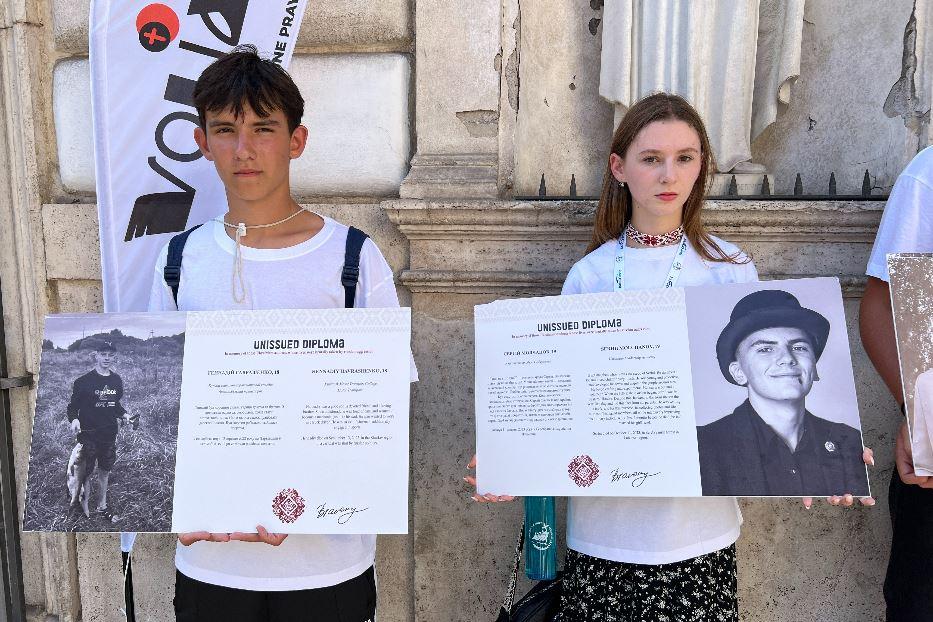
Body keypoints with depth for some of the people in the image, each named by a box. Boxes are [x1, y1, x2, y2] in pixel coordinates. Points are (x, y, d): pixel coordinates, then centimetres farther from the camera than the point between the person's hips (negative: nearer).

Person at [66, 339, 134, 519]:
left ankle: (102, 505, 30)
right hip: (88, 435, -4)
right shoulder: (84, 381, -11)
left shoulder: (116, 380, 4)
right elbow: (72, 406, -6)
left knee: (104, 470, 15)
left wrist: (124, 414, -1)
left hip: (109, 434, 5)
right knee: (84, 472, 3)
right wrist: (74, 419, -24)